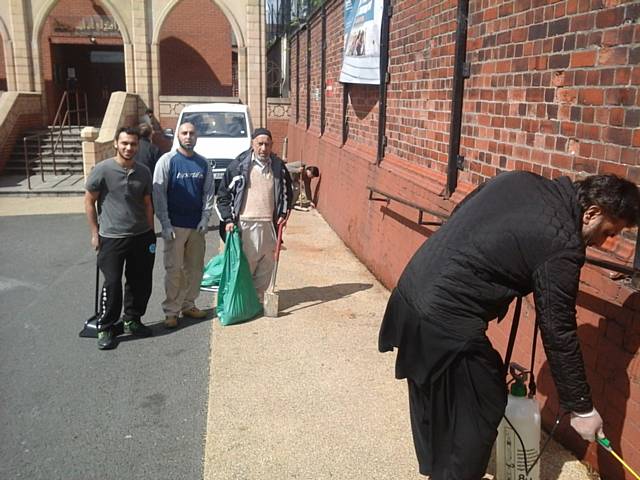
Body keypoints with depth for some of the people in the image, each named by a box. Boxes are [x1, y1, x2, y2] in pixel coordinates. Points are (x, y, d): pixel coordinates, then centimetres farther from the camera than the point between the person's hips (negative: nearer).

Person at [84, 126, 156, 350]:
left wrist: (150, 233, 11)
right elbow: (89, 201, -3)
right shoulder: (102, 169, -10)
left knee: (141, 282, 10)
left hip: (142, 236, 5)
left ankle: (132, 320, 30)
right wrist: (95, 233, -3)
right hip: (111, 238, -4)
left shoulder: (143, 172, 4)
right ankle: (105, 329, 13)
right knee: (112, 284, -3)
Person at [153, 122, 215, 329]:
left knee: (195, 268, 10)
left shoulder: (203, 163, 8)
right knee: (174, 269, -2)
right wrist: (165, 224, -13)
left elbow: (208, 192, 10)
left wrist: (205, 218, -2)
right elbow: (158, 193, -8)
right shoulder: (167, 161, -4)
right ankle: (171, 311, 8)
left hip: (197, 225, 4)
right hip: (175, 225, -4)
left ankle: (188, 305, 24)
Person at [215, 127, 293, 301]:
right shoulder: (239, 165, -3)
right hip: (244, 223, -3)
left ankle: (258, 298, 25)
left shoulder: (278, 166, 7)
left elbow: (287, 191, 20)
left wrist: (284, 212, 6)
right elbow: (223, 193, 0)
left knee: (266, 264, 10)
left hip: (269, 224, 4)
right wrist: (228, 219, -7)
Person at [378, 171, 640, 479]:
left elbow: (460, 218, 18)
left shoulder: (518, 179, 7)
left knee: (433, 400, 25)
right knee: (483, 407, 10)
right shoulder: (562, 244, -14)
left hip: (411, 289, 9)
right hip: (445, 324, -9)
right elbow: (559, 333, -9)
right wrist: (581, 408, 2)